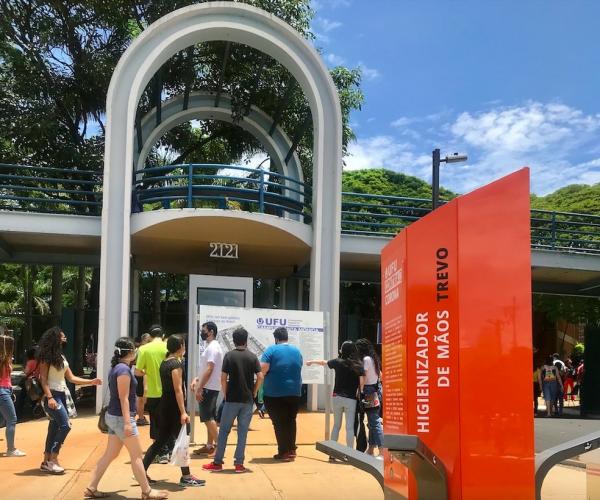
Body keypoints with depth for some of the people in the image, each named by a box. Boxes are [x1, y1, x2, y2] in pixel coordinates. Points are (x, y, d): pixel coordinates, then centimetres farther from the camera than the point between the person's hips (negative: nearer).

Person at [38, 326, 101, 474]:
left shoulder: (61, 357, 16)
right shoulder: (46, 357, -7)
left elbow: (71, 378, 17)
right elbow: (43, 379, -13)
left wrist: (91, 382, 12)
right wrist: (49, 397, -23)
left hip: (61, 395, 8)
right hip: (52, 395, -8)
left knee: (54, 428, 8)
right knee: (65, 425, -16)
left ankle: (47, 461, 13)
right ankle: (52, 460, -11)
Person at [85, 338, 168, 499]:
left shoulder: (115, 367, 12)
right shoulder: (124, 369, -17)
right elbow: (123, 398, -21)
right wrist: (127, 422, -22)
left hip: (114, 416, 10)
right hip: (121, 417, -10)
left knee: (110, 454, 12)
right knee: (137, 455, -1)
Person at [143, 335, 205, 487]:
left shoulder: (164, 363, 12)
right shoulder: (176, 364, -15)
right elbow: (178, 390, -20)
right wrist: (183, 412, -22)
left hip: (164, 406, 9)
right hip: (174, 407, -9)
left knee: (160, 441, 12)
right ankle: (186, 477, 7)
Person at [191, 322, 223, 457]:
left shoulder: (212, 347, -17)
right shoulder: (210, 347, 16)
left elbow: (209, 370, -23)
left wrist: (200, 388, -23)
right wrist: (196, 379, 11)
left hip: (209, 388, -10)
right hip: (209, 387, 10)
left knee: (208, 418, -9)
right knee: (209, 418, 13)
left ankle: (218, 444, -7)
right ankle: (209, 445, 18)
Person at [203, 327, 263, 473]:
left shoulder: (229, 356, -3)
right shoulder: (252, 357, 2)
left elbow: (223, 378, -8)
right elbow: (260, 377, -5)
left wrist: (225, 394, 4)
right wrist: (254, 392, 7)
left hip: (232, 399, -1)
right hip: (247, 400, 2)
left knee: (224, 430, 6)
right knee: (243, 432, 6)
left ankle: (217, 462, 9)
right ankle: (239, 463, 6)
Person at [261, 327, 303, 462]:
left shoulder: (271, 350, -8)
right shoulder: (297, 351, 8)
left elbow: (263, 369, -17)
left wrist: (262, 374, 3)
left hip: (275, 393, -4)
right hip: (294, 392, 5)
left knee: (279, 423, 3)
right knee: (291, 421, 17)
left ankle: (284, 452, 3)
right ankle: (291, 450, 19)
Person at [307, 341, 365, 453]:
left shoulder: (338, 362, 0)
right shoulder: (359, 365, -4)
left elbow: (323, 362, 17)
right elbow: (362, 383, -10)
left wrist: (311, 361, 36)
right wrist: (359, 394, 7)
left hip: (337, 397, 2)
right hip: (351, 399, -1)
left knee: (336, 425, 13)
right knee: (350, 427, 2)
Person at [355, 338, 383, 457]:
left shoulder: (366, 359, -11)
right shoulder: (373, 358, 14)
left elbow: (364, 377, -15)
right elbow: (380, 375, 17)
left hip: (369, 393, -9)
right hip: (375, 390, 9)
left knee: (374, 422, -10)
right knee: (372, 421, 13)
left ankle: (382, 451, -12)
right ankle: (371, 449, 20)